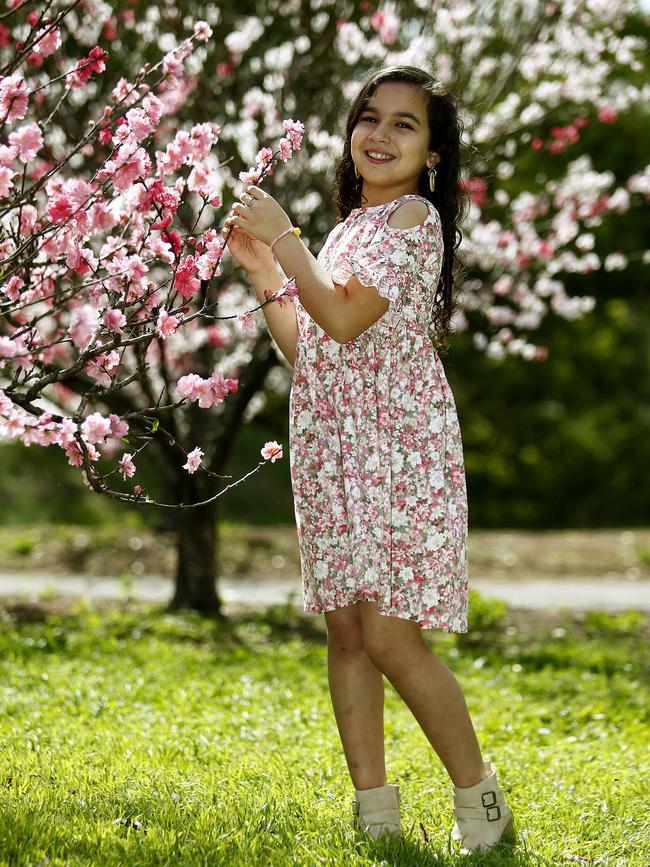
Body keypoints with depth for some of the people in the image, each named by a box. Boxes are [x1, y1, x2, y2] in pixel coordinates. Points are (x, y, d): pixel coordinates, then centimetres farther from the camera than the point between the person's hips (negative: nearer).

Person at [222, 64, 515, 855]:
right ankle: (374, 814, 10)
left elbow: (345, 320, -19)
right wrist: (259, 266, 13)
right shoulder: (350, 227, 19)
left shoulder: (413, 217, -6)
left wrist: (283, 239, -12)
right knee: (345, 628, 5)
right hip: (333, 449, 8)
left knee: (390, 636, -12)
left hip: (397, 450, -8)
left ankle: (482, 803, 2)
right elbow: (305, 349, 19)